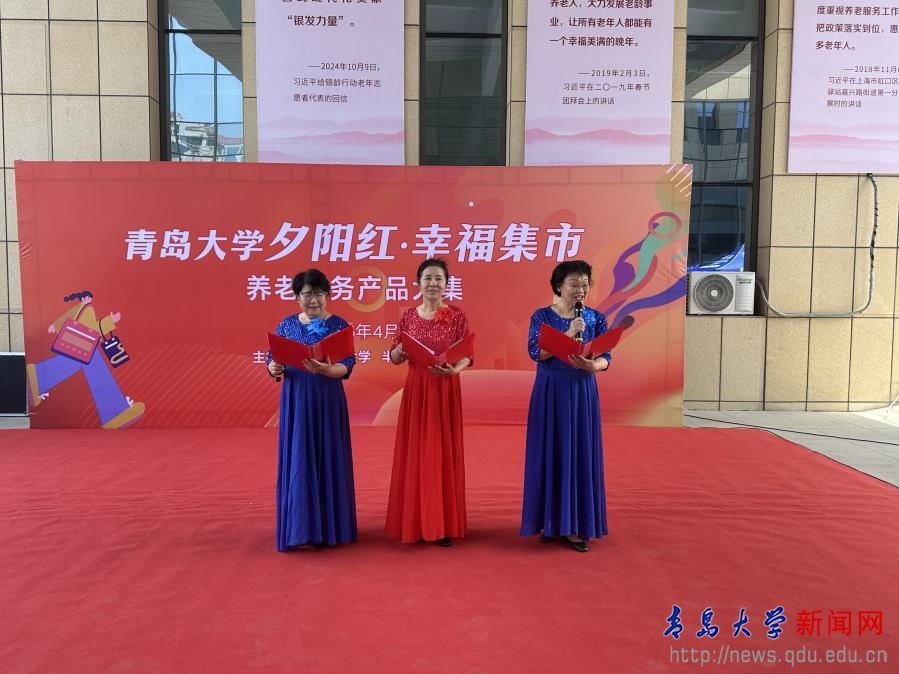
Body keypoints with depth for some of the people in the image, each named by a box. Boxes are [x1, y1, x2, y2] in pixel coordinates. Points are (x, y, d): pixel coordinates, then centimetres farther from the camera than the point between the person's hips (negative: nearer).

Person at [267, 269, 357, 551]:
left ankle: (328, 527, 15)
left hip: (327, 401, -2)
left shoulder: (338, 325, -2)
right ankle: (298, 528, 13)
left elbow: (347, 366, -10)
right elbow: (273, 360, 6)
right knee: (296, 459, 3)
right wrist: (274, 369, -17)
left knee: (328, 459, 3)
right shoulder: (287, 324, 6)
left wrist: (324, 369, -29)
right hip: (295, 401, 2)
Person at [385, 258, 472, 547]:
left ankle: (443, 525, 12)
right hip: (415, 389, 2)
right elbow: (394, 358, 6)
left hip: (445, 390, -2)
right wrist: (400, 350, -16)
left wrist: (454, 369, -27)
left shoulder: (457, 316, -2)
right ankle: (414, 522, 16)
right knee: (414, 453, 4)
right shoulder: (408, 316, 4)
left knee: (443, 453, 2)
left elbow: (468, 355, -7)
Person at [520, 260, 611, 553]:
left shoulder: (596, 318, 4)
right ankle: (551, 523, 14)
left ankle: (575, 525, 11)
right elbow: (536, 352, -14)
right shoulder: (542, 316, -2)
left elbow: (606, 357, 0)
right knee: (550, 453, 2)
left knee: (581, 454, 2)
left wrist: (592, 366, -22)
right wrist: (568, 334, -20)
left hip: (582, 392, 2)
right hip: (551, 393, -2)